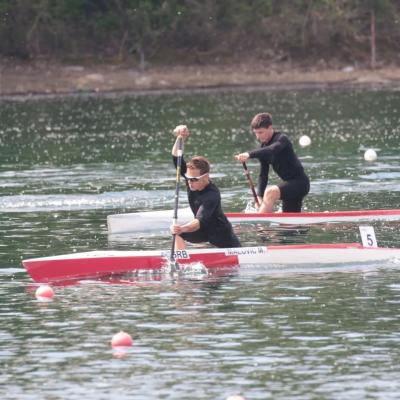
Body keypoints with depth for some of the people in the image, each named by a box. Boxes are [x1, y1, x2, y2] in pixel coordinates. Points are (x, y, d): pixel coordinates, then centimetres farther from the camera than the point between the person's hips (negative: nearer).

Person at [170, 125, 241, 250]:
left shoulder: (212, 195, -38)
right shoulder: (193, 182, -17)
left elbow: (200, 221, -52)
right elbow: (177, 159, -19)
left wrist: (182, 229, -71)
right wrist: (180, 138, -37)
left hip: (220, 234, -5)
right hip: (203, 230, 6)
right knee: (176, 234, -21)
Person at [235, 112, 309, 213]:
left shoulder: (281, 139, -16)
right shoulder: (264, 148, 7)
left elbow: (271, 150, -39)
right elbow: (263, 175, 7)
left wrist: (249, 154, -54)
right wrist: (259, 198, -7)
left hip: (299, 182, -9)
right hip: (289, 184, 9)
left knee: (271, 192, -34)